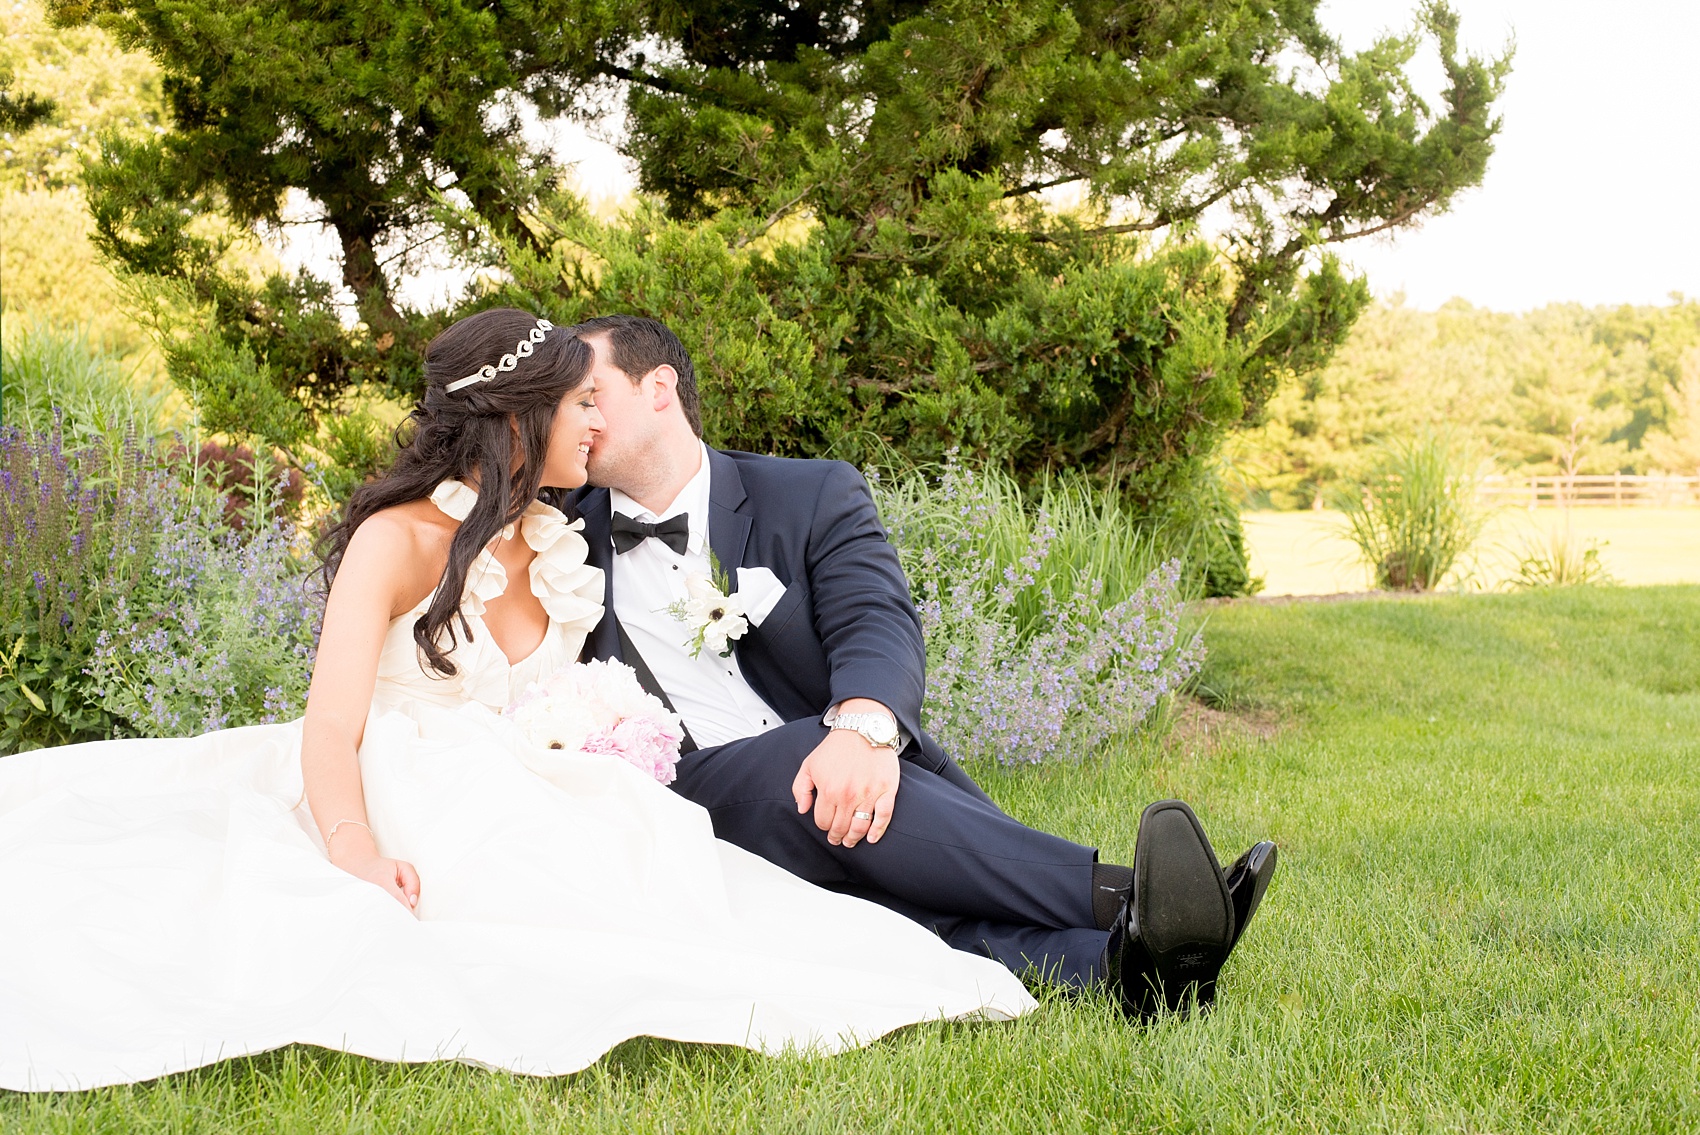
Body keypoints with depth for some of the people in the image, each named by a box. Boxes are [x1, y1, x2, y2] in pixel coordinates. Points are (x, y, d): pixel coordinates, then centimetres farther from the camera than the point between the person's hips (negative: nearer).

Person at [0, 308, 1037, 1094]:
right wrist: (358, 852, -37)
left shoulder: (555, 550, 15)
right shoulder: (400, 540, -7)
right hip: (401, 821, -4)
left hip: (518, 819, 5)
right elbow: (330, 734, -16)